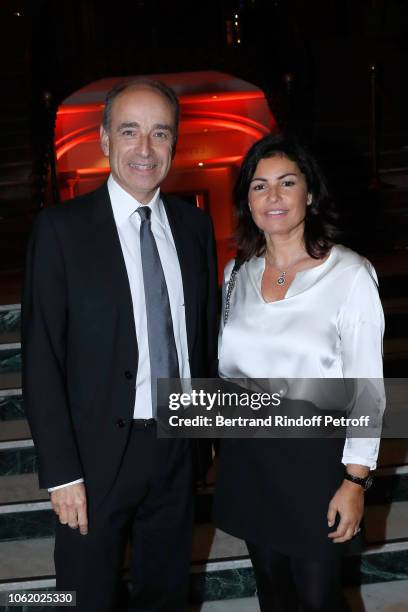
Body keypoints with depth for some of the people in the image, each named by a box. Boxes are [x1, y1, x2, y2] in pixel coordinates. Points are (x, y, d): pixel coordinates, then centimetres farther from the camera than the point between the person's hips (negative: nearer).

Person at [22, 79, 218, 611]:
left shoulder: (194, 224, 3)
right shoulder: (61, 228, -11)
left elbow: (207, 330, 8)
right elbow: (41, 358, -11)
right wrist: (61, 471, -13)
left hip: (179, 446, 4)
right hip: (99, 453, -3)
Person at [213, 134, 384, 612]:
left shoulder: (350, 275, -14)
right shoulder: (238, 272, 2)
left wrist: (355, 480, -12)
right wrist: (224, 435, 14)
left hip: (314, 453, -4)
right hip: (246, 452, 5)